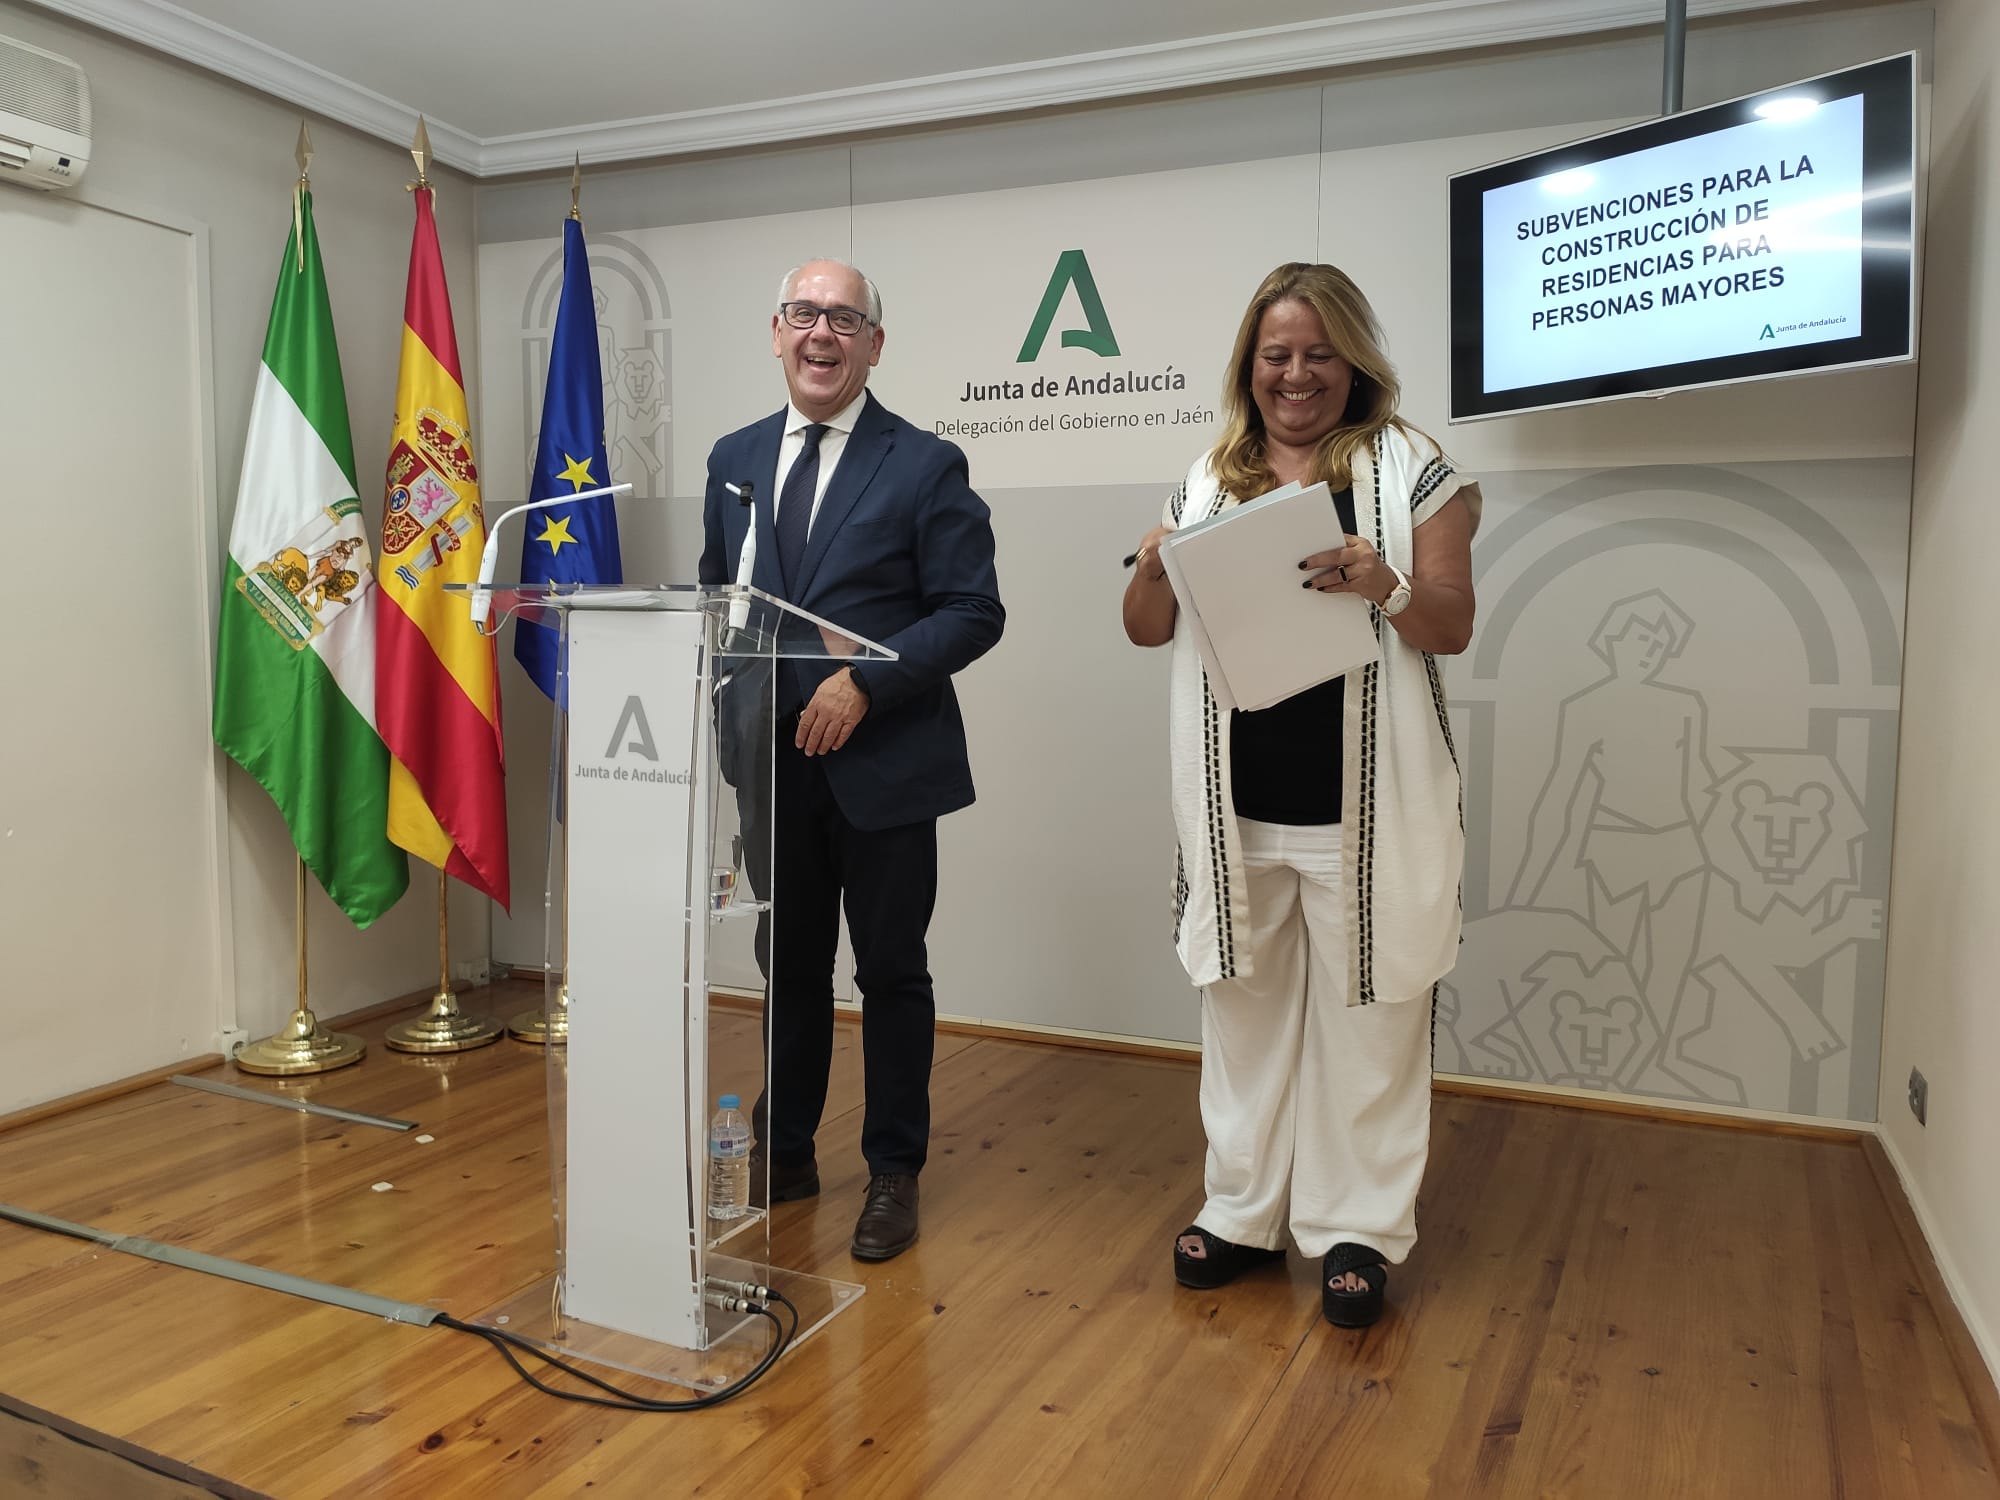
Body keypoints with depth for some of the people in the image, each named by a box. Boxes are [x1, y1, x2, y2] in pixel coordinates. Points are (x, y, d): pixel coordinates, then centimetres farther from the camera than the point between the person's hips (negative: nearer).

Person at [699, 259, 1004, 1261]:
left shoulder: (925, 467, -6)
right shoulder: (735, 460, 10)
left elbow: (974, 611, -10)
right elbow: (715, 593, 16)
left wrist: (864, 684, -20)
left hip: (884, 761, -4)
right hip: (772, 760, 5)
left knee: (891, 973, 7)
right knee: (790, 964, 17)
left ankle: (894, 1176, 23)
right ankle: (785, 1153, 33)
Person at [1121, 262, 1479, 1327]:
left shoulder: (1408, 467, 0)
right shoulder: (1210, 480, 9)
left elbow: (1453, 626, -5)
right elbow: (1147, 631, 10)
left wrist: (1384, 587, -25)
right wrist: (1155, 570, -11)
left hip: (1365, 803, -3)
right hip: (1237, 801, 4)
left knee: (1364, 1016, 6)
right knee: (1244, 1006, 14)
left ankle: (1357, 1227, 22)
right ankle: (1243, 1209, 29)